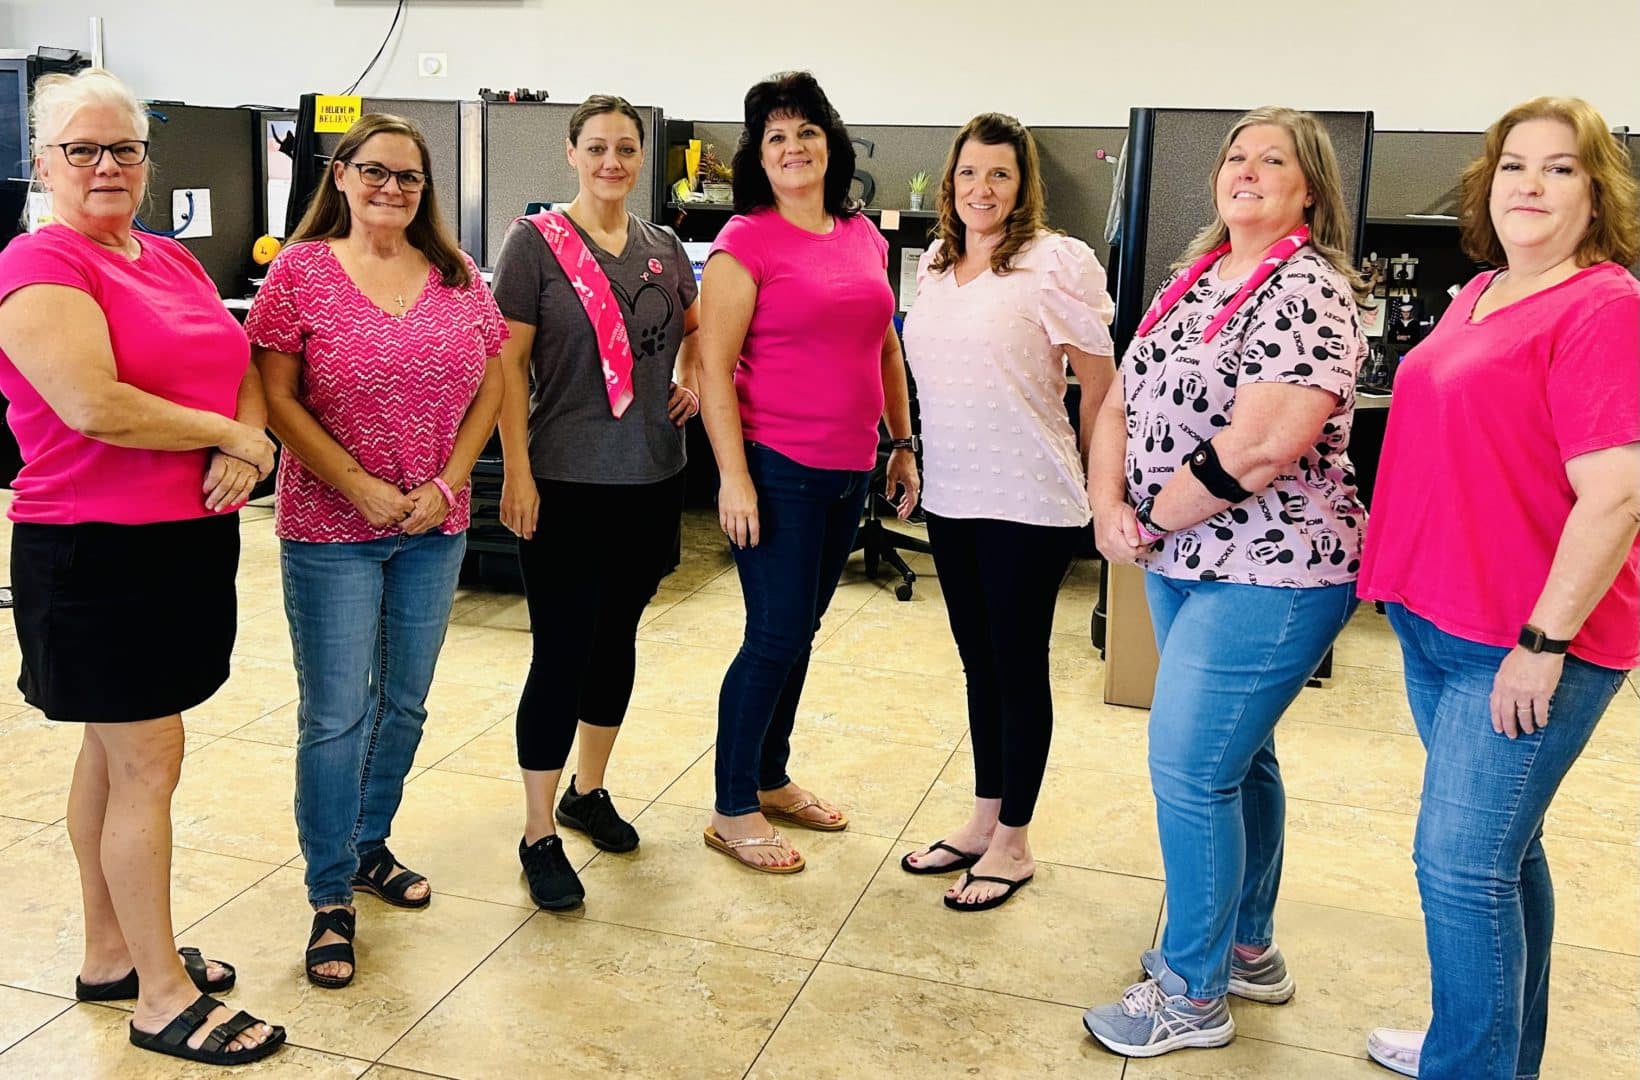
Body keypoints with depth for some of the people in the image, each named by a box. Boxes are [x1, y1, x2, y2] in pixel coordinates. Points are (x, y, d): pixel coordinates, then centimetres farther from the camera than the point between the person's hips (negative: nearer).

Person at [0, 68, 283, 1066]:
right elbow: (91, 404, -24)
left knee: (116, 751, 17)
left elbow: (244, 368, 10)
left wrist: (246, 443, -11)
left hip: (192, 537, 8)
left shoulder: (174, 262, 13)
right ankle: (164, 999, 11)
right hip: (97, 551, -8)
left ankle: (111, 955, 31)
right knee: (146, 761, -2)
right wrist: (228, 431, -14)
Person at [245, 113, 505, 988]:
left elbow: (490, 388, 6)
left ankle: (369, 846, 35)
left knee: (405, 705, 14)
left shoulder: (456, 277, 5)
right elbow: (277, 398, -8)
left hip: (434, 528, 4)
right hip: (329, 529, -4)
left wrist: (448, 484, -5)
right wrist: (360, 487, -14)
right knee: (335, 716, 0)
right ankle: (331, 897, 14)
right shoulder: (300, 272, -5)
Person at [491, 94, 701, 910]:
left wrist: (693, 381, 8)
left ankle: (588, 789, 34)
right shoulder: (536, 242, -5)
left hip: (652, 479, 5)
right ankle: (539, 836, 9)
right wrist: (517, 473, -14)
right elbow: (508, 363, -9)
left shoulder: (663, 249, 9)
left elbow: (696, 327, 27)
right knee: (561, 654, -3)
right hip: (566, 482, -5)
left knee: (616, 637, 15)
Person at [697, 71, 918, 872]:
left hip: (849, 471, 6)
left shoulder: (863, 237, 10)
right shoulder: (746, 241, -9)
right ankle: (732, 812, 14)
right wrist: (734, 477, -18)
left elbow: (885, 347, 19)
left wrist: (903, 444, 16)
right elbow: (714, 365, -13)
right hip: (776, 468, -6)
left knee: (798, 632, 16)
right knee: (775, 639, -2)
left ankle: (771, 779, 33)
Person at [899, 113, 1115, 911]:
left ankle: (1012, 844, 19)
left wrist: (1098, 484, -2)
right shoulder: (933, 266, 9)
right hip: (950, 495, 7)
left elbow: (1101, 384, -7)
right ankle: (983, 820, 31)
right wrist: (916, 459, 15)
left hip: (1027, 503, -6)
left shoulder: (1057, 263, -11)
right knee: (979, 662, 16)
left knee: (1018, 666, 4)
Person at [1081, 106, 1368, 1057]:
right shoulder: (1193, 281, 11)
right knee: (1236, 758, 19)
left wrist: (1152, 519, -13)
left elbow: (1261, 449, -26)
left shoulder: (1309, 292, -15)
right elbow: (1123, 404, 9)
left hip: (1270, 574, -9)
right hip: (1182, 563, 9)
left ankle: (1193, 994, 12)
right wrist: (1109, 506, -8)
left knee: (1190, 768, -5)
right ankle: (1248, 950, 36)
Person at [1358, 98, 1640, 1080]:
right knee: (1499, 846, 19)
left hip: (1528, 644, -8)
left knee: (1463, 864, -5)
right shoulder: (1479, 296, 12)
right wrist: (1398, 563, 19)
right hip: (1438, 624, 9)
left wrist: (1542, 642, -21)